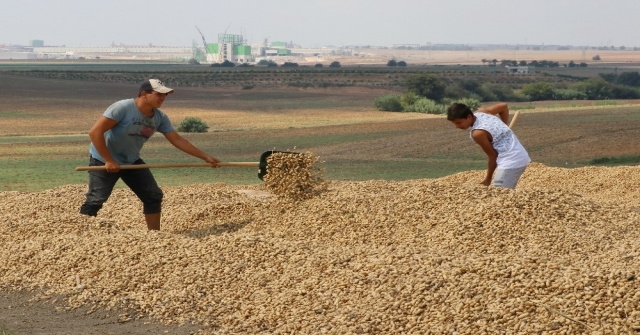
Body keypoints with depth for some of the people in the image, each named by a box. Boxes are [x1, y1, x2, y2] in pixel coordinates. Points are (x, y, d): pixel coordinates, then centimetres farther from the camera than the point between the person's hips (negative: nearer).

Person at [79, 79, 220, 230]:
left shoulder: (160, 117, -6)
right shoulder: (122, 108, -27)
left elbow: (177, 140, 3)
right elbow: (95, 132, -28)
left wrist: (205, 157, 0)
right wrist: (109, 161, -28)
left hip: (132, 161, 7)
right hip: (103, 160, -7)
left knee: (154, 196, 2)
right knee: (96, 200, -17)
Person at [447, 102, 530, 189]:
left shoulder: (477, 133, -19)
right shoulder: (481, 113, 5)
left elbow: (493, 156, -11)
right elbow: (504, 106, 19)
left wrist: (488, 178, 1)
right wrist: (503, 129, 22)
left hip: (510, 162, -10)